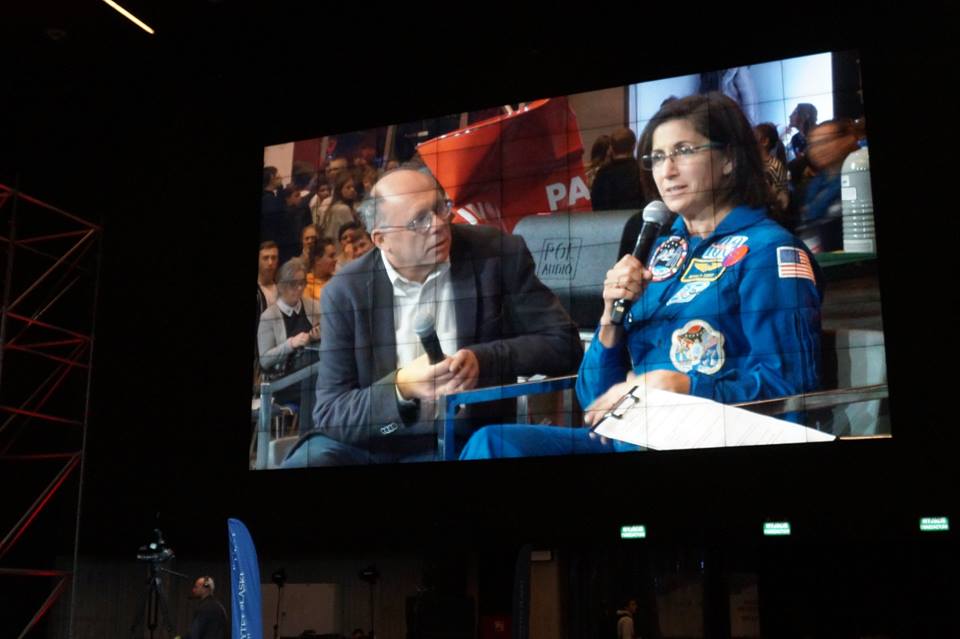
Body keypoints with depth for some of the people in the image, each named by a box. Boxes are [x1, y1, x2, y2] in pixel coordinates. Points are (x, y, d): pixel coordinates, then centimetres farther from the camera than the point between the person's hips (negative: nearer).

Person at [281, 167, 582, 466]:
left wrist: (482, 360, -18)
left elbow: (563, 343, -3)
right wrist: (401, 387, -22)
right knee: (305, 461, -25)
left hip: (466, 442, 0)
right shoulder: (346, 292, -3)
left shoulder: (499, 254, -4)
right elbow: (330, 413, -4)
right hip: (371, 442, 0)